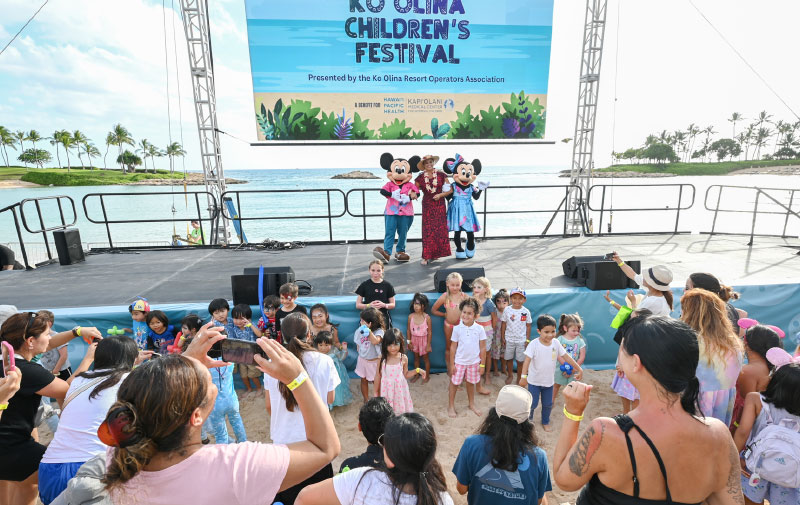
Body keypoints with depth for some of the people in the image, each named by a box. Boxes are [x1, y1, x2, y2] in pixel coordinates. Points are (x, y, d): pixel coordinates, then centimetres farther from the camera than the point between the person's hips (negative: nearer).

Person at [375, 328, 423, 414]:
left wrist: (417, 370, -8)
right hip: (387, 390, -1)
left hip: (400, 389, 1)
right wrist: (376, 392, 7)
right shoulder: (382, 359, -13)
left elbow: (406, 374, 6)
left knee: (401, 409, 8)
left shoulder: (403, 358, -10)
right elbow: (378, 376, 0)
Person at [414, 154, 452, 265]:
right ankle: (426, 256, -2)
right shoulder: (420, 177, 4)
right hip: (427, 206, 0)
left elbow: (450, 190, 2)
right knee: (427, 230, -5)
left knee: (440, 229, 1)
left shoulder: (441, 175, 2)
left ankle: (436, 253, 15)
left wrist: (440, 195, -12)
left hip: (440, 205, 1)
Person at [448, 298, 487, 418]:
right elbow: (453, 347, -5)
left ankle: (472, 404, 41)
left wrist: (482, 364, -1)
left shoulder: (479, 329, -10)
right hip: (459, 362, -1)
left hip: (474, 362, 1)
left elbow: (482, 348, -3)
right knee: (454, 383, 9)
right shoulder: (457, 328, -11)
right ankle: (451, 406, 28)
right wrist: (452, 364, -3)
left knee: (471, 383, 18)